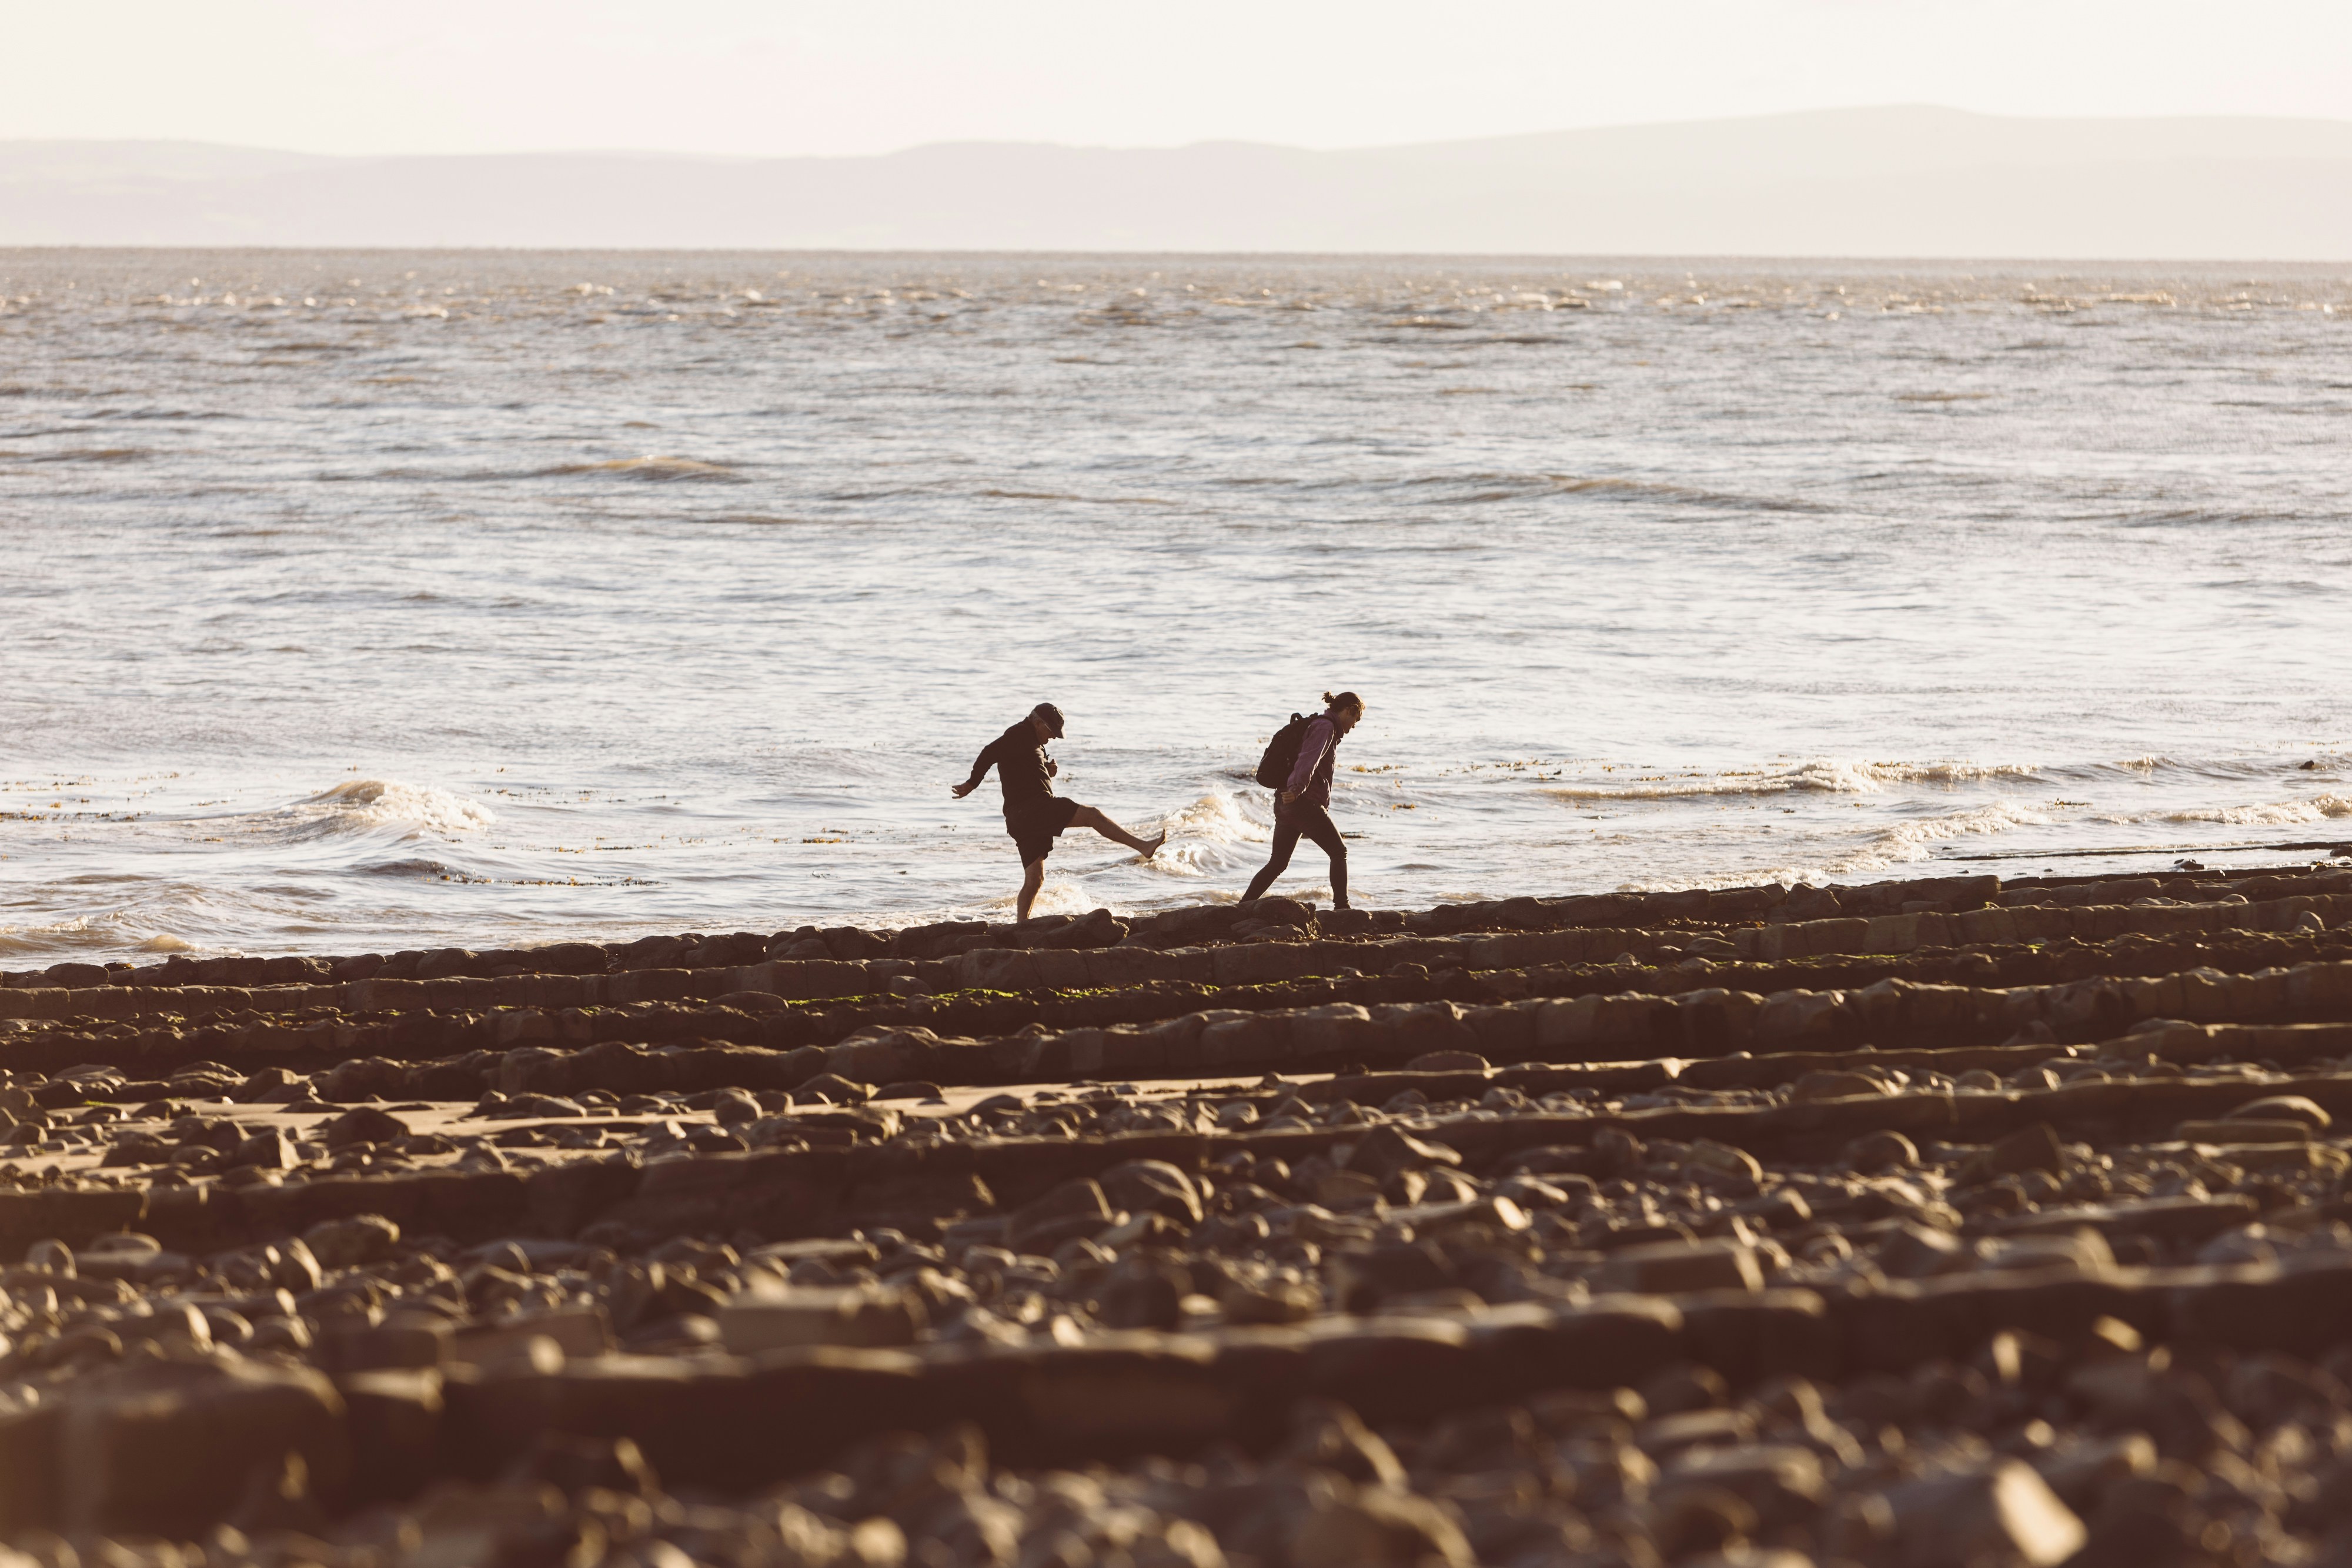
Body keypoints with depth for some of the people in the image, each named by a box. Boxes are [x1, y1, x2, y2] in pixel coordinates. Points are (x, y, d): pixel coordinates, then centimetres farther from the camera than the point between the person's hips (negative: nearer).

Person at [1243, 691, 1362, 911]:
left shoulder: (1321, 726, 23)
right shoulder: (1325, 727, -8)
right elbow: (1309, 759, -25)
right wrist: (1297, 789, -37)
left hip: (1285, 804, 10)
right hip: (1305, 803, -10)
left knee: (1277, 864, 10)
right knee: (1339, 852, 2)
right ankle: (1341, 908, 1)